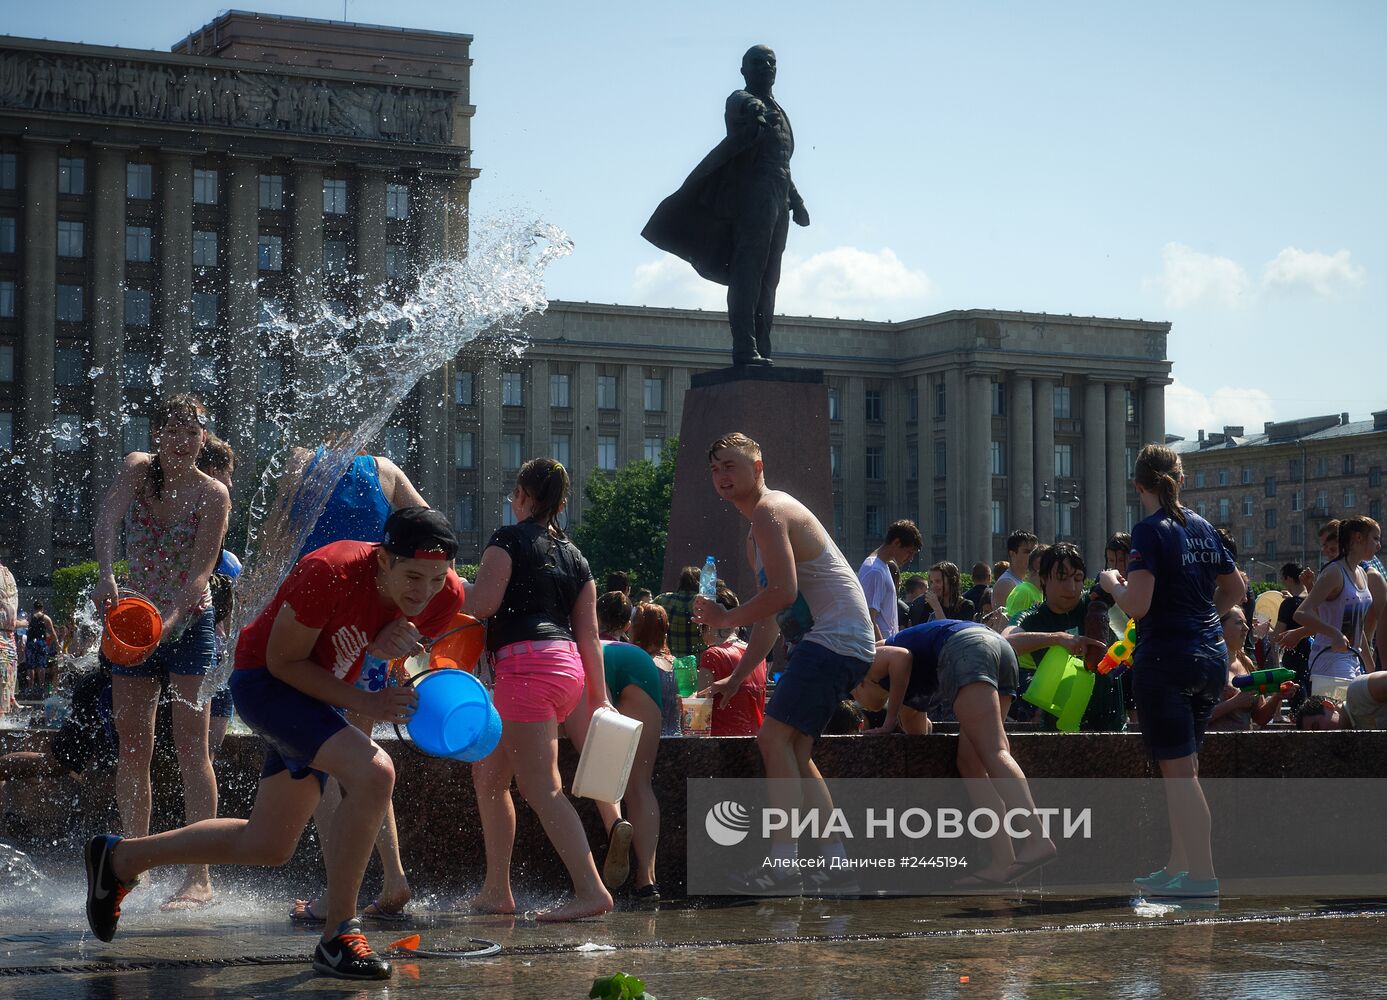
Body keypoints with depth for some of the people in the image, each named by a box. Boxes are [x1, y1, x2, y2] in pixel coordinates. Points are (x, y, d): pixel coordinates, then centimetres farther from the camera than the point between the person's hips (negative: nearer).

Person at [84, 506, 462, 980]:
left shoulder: (446, 596, -16)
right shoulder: (329, 573, -34)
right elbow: (283, 661, -23)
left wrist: (395, 646, -21)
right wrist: (362, 702, -31)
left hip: (317, 696, 8)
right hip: (265, 680, -8)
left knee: (267, 846, 16)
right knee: (374, 772, -31)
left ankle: (120, 858, 36)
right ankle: (338, 934, -20)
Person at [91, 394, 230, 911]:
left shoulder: (213, 494, -10)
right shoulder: (137, 469, -2)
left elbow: (201, 572, -17)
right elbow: (107, 520, -22)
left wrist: (168, 621, -35)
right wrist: (106, 576, -41)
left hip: (190, 625, -4)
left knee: (191, 746, -12)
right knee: (132, 748, 6)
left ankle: (199, 877, -15)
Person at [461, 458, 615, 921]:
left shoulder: (508, 540, -2)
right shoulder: (574, 557, 18)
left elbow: (482, 603, -11)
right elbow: (588, 632, 14)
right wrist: (599, 697, 14)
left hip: (526, 662, -8)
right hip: (567, 668, 8)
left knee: (541, 786, -11)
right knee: (489, 773, 17)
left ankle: (591, 889, -20)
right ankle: (495, 891, 18)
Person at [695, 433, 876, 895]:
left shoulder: (769, 512, -10)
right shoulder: (755, 538, 23)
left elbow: (784, 593, -21)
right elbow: (771, 618, 28)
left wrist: (726, 618, -8)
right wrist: (737, 678, 27)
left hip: (836, 638, -11)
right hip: (835, 643, 11)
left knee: (775, 736, -15)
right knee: (794, 752, 10)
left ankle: (784, 865, -18)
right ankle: (835, 861, 10)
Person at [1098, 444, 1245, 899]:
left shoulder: (1151, 530, -12)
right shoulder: (1203, 528, 11)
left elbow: (1137, 604, -19)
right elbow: (1235, 589, 21)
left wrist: (1112, 584, -1)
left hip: (1165, 660, -8)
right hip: (1211, 656, 8)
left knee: (1179, 771, -4)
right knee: (1184, 769, 15)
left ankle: (1202, 875, -5)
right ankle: (1178, 867, 20)